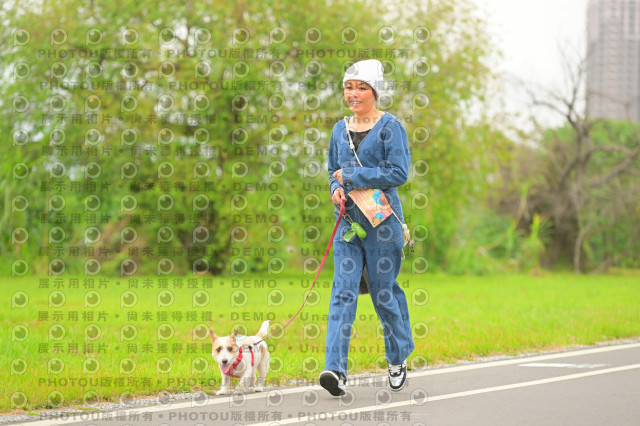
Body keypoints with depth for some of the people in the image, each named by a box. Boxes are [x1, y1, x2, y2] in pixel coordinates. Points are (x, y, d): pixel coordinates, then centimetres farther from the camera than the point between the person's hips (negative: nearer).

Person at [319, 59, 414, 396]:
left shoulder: (390, 128, -5)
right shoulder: (340, 130, 13)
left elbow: (398, 173, -13)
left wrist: (351, 176, -13)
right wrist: (336, 189, -1)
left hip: (381, 221, -4)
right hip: (347, 222, 4)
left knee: (384, 292, 4)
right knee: (343, 292, -8)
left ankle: (398, 361, 25)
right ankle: (336, 370, -17)